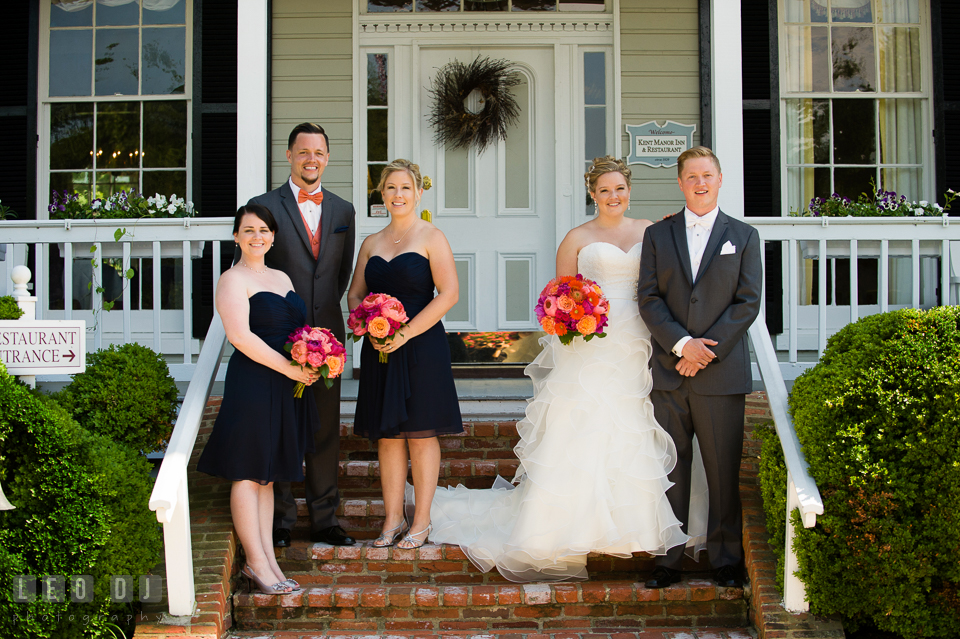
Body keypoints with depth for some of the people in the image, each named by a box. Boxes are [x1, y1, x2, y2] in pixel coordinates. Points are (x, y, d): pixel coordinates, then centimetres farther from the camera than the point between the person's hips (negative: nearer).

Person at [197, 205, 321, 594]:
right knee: (248, 473, -2)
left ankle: (267, 560, 15)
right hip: (252, 383, -8)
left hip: (285, 387, 8)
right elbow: (241, 336, -16)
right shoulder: (233, 280, -6)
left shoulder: (282, 278, 18)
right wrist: (289, 368, -17)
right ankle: (257, 562, 2)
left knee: (267, 474, 11)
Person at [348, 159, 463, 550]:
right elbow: (355, 295, 16)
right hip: (379, 350, 5)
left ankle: (421, 521, 11)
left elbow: (449, 293, -11)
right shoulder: (371, 243, 13)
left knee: (421, 434, 2)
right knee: (386, 435, 7)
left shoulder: (430, 237, -3)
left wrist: (406, 333, -15)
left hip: (420, 347, -5)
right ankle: (392, 518, 15)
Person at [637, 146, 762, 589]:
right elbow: (648, 298, 2)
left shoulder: (743, 236, 7)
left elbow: (748, 302, 0)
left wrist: (709, 350, -10)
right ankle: (668, 559, 13)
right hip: (669, 372, 1)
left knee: (723, 470, 4)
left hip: (722, 373, -1)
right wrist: (682, 344, -11)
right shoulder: (657, 235, 10)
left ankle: (725, 559, 15)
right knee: (670, 468, 5)